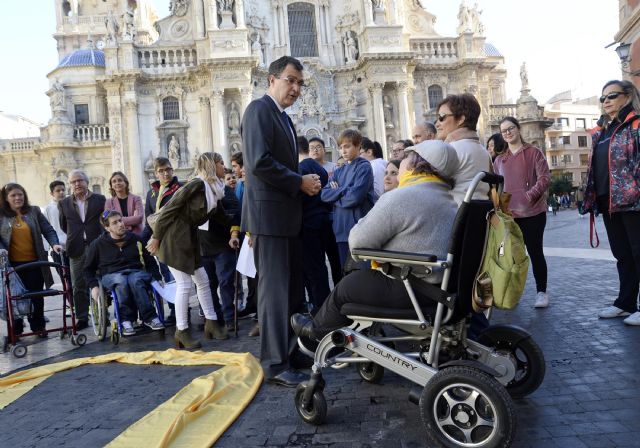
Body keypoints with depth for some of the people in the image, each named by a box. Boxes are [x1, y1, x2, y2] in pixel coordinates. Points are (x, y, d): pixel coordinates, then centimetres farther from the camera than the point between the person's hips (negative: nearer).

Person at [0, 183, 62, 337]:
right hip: (12, 264, 0)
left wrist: (54, 243, -13)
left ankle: (38, 325, 19)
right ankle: (16, 329, 20)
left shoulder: (34, 211, 5)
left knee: (36, 295, 5)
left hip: (34, 262, 0)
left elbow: (48, 230, 3)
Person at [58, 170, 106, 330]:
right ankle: (81, 318, 12)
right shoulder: (64, 203, 8)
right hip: (77, 249, 2)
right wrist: (75, 237, 11)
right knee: (79, 286, 4)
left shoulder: (100, 199, 2)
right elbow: (64, 226, 15)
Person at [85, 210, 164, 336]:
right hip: (111, 275, 0)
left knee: (135, 281, -37)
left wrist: (158, 278, 5)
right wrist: (93, 286, 1)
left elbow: (150, 261, 16)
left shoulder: (135, 239, 9)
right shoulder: (98, 244, 6)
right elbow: (89, 268, 16)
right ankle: (126, 319, -31)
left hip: (136, 271, 1)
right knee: (122, 282, -38)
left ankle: (149, 318, -34)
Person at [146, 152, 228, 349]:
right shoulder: (197, 184, -18)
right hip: (174, 236, -9)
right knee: (184, 284, -6)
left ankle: (211, 323, 20)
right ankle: (181, 332, 6)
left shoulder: (214, 189, 7)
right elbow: (169, 208, -18)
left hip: (188, 237, 9)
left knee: (202, 280, 10)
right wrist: (156, 236, -15)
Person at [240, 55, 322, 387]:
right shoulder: (259, 109, -9)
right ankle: (275, 364, 4)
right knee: (274, 288, -5)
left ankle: (290, 348, 28)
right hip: (269, 214, -10)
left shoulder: (283, 118, 20)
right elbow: (259, 162, -22)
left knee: (292, 288, 15)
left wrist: (305, 182, 7)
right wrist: (299, 182, -14)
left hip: (287, 214, 10)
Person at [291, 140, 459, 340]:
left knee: (346, 287, 11)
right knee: (361, 277, 22)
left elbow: (358, 242, -15)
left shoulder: (401, 197, -17)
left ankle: (317, 329, 37)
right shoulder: (447, 197, 13)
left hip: (415, 289, -9)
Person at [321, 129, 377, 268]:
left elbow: (355, 197, -16)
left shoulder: (364, 167, -3)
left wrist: (335, 195, -1)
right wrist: (344, 190, -9)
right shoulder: (338, 171, 17)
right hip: (342, 230, 6)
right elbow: (324, 195, 4)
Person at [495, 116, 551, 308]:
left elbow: (545, 178, -8)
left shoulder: (534, 153, 2)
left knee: (535, 251, 1)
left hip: (533, 212, -4)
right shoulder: (499, 160, 14)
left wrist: (530, 195, -22)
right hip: (508, 214, 4)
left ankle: (541, 292, 12)